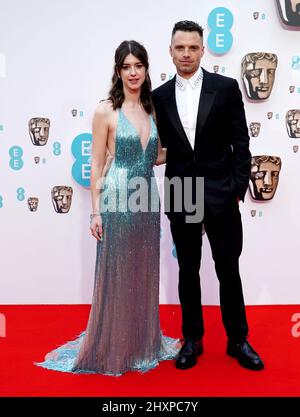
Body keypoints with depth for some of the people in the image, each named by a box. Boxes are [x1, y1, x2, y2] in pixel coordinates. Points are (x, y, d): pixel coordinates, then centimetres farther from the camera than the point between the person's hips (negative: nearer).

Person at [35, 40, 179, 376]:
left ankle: (142, 342, 33)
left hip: (147, 201, 6)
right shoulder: (106, 111, -5)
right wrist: (96, 211, -9)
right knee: (115, 275, 5)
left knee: (144, 274, 14)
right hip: (117, 201, -5)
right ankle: (110, 348, 24)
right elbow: (97, 165, -6)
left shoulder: (151, 110, 10)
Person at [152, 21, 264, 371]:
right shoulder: (160, 96, 6)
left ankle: (238, 339, 26)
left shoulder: (226, 87, -1)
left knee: (228, 269, 8)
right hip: (180, 198, 2)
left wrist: (238, 189, -7)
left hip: (220, 195, -1)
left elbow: (240, 144, -2)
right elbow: (164, 145, 9)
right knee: (188, 271, 11)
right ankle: (192, 339, 27)